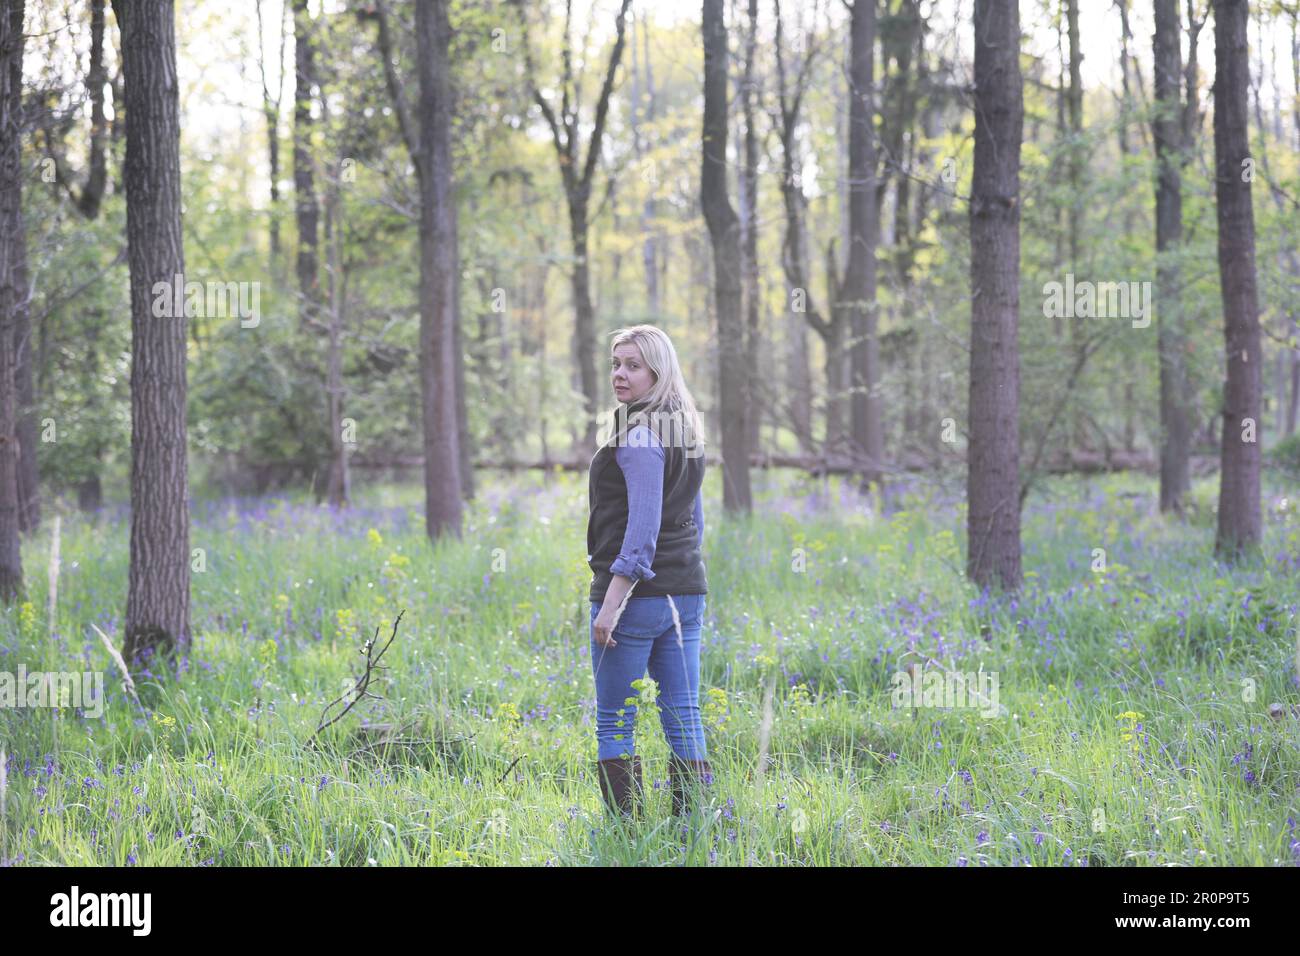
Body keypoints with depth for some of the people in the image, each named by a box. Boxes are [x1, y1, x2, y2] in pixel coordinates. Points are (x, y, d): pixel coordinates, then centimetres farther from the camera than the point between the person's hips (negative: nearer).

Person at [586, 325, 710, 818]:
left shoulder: (639, 433, -14)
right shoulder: (686, 432, 15)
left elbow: (643, 523, -20)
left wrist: (612, 602, -21)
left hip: (636, 592, -9)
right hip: (686, 592, 9)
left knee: (614, 723, -2)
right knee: (683, 718, 8)